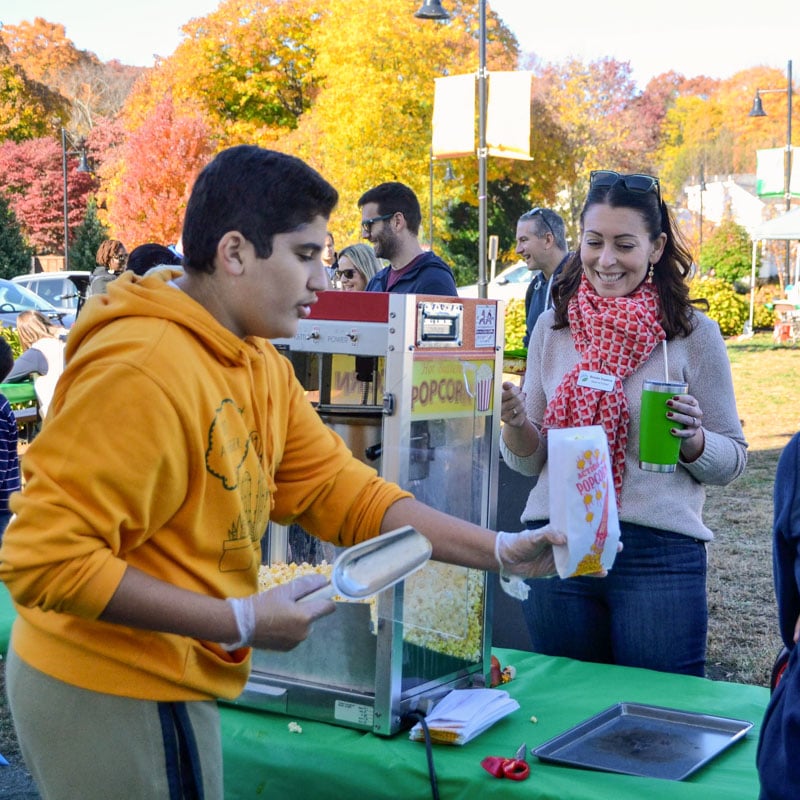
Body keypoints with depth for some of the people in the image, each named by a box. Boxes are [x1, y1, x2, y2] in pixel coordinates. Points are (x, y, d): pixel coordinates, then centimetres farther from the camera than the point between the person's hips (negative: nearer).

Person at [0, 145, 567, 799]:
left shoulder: (261, 365, 6)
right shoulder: (141, 370, -25)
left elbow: (340, 488, 3)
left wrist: (502, 552, -4)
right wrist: (238, 622, -25)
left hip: (169, 683, 9)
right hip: (112, 694, -9)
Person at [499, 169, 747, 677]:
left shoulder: (693, 333, -2)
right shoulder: (552, 327, 5)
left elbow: (733, 458, 3)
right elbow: (529, 462, 10)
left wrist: (692, 438, -17)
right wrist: (516, 424, -11)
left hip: (659, 554, -2)